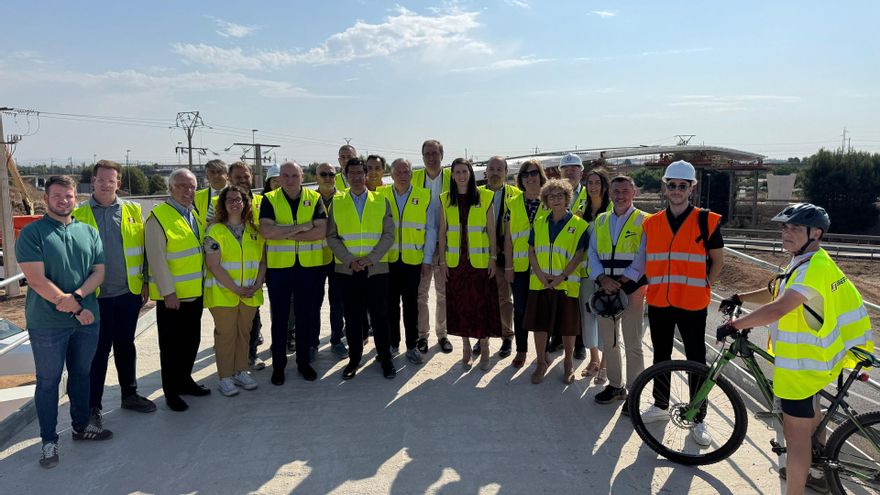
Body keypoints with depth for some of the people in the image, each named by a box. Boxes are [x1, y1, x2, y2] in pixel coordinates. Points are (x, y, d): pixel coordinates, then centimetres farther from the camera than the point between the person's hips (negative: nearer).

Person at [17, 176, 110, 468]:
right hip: (47, 323, -4)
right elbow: (37, 280, -15)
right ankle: (49, 440, 19)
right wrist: (76, 309, -14)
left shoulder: (88, 232, 7)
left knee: (81, 374, 17)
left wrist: (77, 296, -15)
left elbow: (99, 271, 4)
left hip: (87, 318, 4)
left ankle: (81, 425, 34)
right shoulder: (32, 233, -8)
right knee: (48, 381, 7)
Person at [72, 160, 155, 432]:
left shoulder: (133, 211, 6)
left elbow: (143, 248, 8)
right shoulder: (79, 214, -1)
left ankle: (129, 394, 29)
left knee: (125, 345, 15)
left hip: (129, 293, 2)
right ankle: (93, 405, 15)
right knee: (98, 350, 3)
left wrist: (145, 282, 3)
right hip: (95, 296, -2)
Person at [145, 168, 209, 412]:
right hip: (171, 295, -7)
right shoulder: (158, 217, -12)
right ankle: (171, 392, 17)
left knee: (192, 340, 17)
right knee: (171, 345, 4)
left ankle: (184, 380, 33)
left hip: (195, 292, 7)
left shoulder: (195, 214, 12)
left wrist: (204, 282, 16)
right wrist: (168, 291, -18)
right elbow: (156, 259, -16)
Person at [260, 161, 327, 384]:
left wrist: (284, 233, -16)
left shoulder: (314, 198, 1)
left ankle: (304, 361, 25)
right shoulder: (269, 200, -1)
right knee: (279, 317, 8)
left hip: (309, 266, 1)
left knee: (306, 316, 10)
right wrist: (301, 227, -17)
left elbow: (320, 231, -12)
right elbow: (266, 231, -16)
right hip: (278, 267, 0)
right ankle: (278, 365, 22)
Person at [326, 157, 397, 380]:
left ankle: (385, 359, 18)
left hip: (376, 268, 0)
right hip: (347, 270, 1)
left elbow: (389, 234, 1)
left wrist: (371, 258, -12)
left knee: (380, 316, 4)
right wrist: (350, 260, -10)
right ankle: (354, 359, 20)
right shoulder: (337, 202, 7)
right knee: (352, 317, 7)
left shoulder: (381, 201, 6)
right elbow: (332, 237, 3)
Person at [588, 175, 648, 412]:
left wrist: (621, 282, -14)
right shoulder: (600, 221, 12)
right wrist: (603, 279, -9)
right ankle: (615, 386, 28)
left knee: (632, 344, 0)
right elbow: (592, 253, 7)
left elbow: (643, 257, -10)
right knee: (608, 341, 12)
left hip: (632, 288, -5)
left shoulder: (644, 221, -2)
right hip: (605, 288, 5)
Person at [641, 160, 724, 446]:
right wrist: (654, 284, 8)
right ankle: (660, 405, 32)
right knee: (660, 357, 16)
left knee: (696, 361, 5)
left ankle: (698, 419, 17)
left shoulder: (706, 221, -5)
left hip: (692, 305, -3)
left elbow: (717, 260, 4)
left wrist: (704, 286, -1)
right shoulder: (651, 223, 5)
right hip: (658, 303, 4)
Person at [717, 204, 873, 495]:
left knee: (796, 432, -5)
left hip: (802, 363, -12)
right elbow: (776, 293, 19)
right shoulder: (807, 264, 9)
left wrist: (734, 325, -28)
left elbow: (777, 309, -36)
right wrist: (739, 298, 7)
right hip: (810, 354, 12)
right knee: (809, 413, 29)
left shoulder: (813, 268, -26)